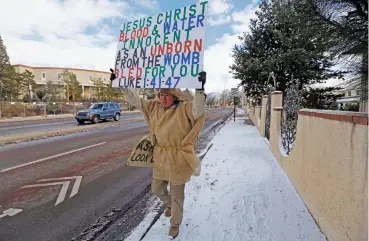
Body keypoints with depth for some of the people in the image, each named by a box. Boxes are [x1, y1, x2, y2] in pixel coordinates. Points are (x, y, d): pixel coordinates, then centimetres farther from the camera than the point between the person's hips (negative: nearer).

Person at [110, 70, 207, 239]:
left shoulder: (184, 109, -18)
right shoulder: (154, 107, 0)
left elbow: (198, 109, -37)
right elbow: (135, 100, 4)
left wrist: (200, 89, -53)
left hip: (178, 159, -6)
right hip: (160, 157, 6)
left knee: (177, 195, 12)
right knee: (157, 190, 24)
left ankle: (175, 224, 38)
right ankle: (169, 204, 58)